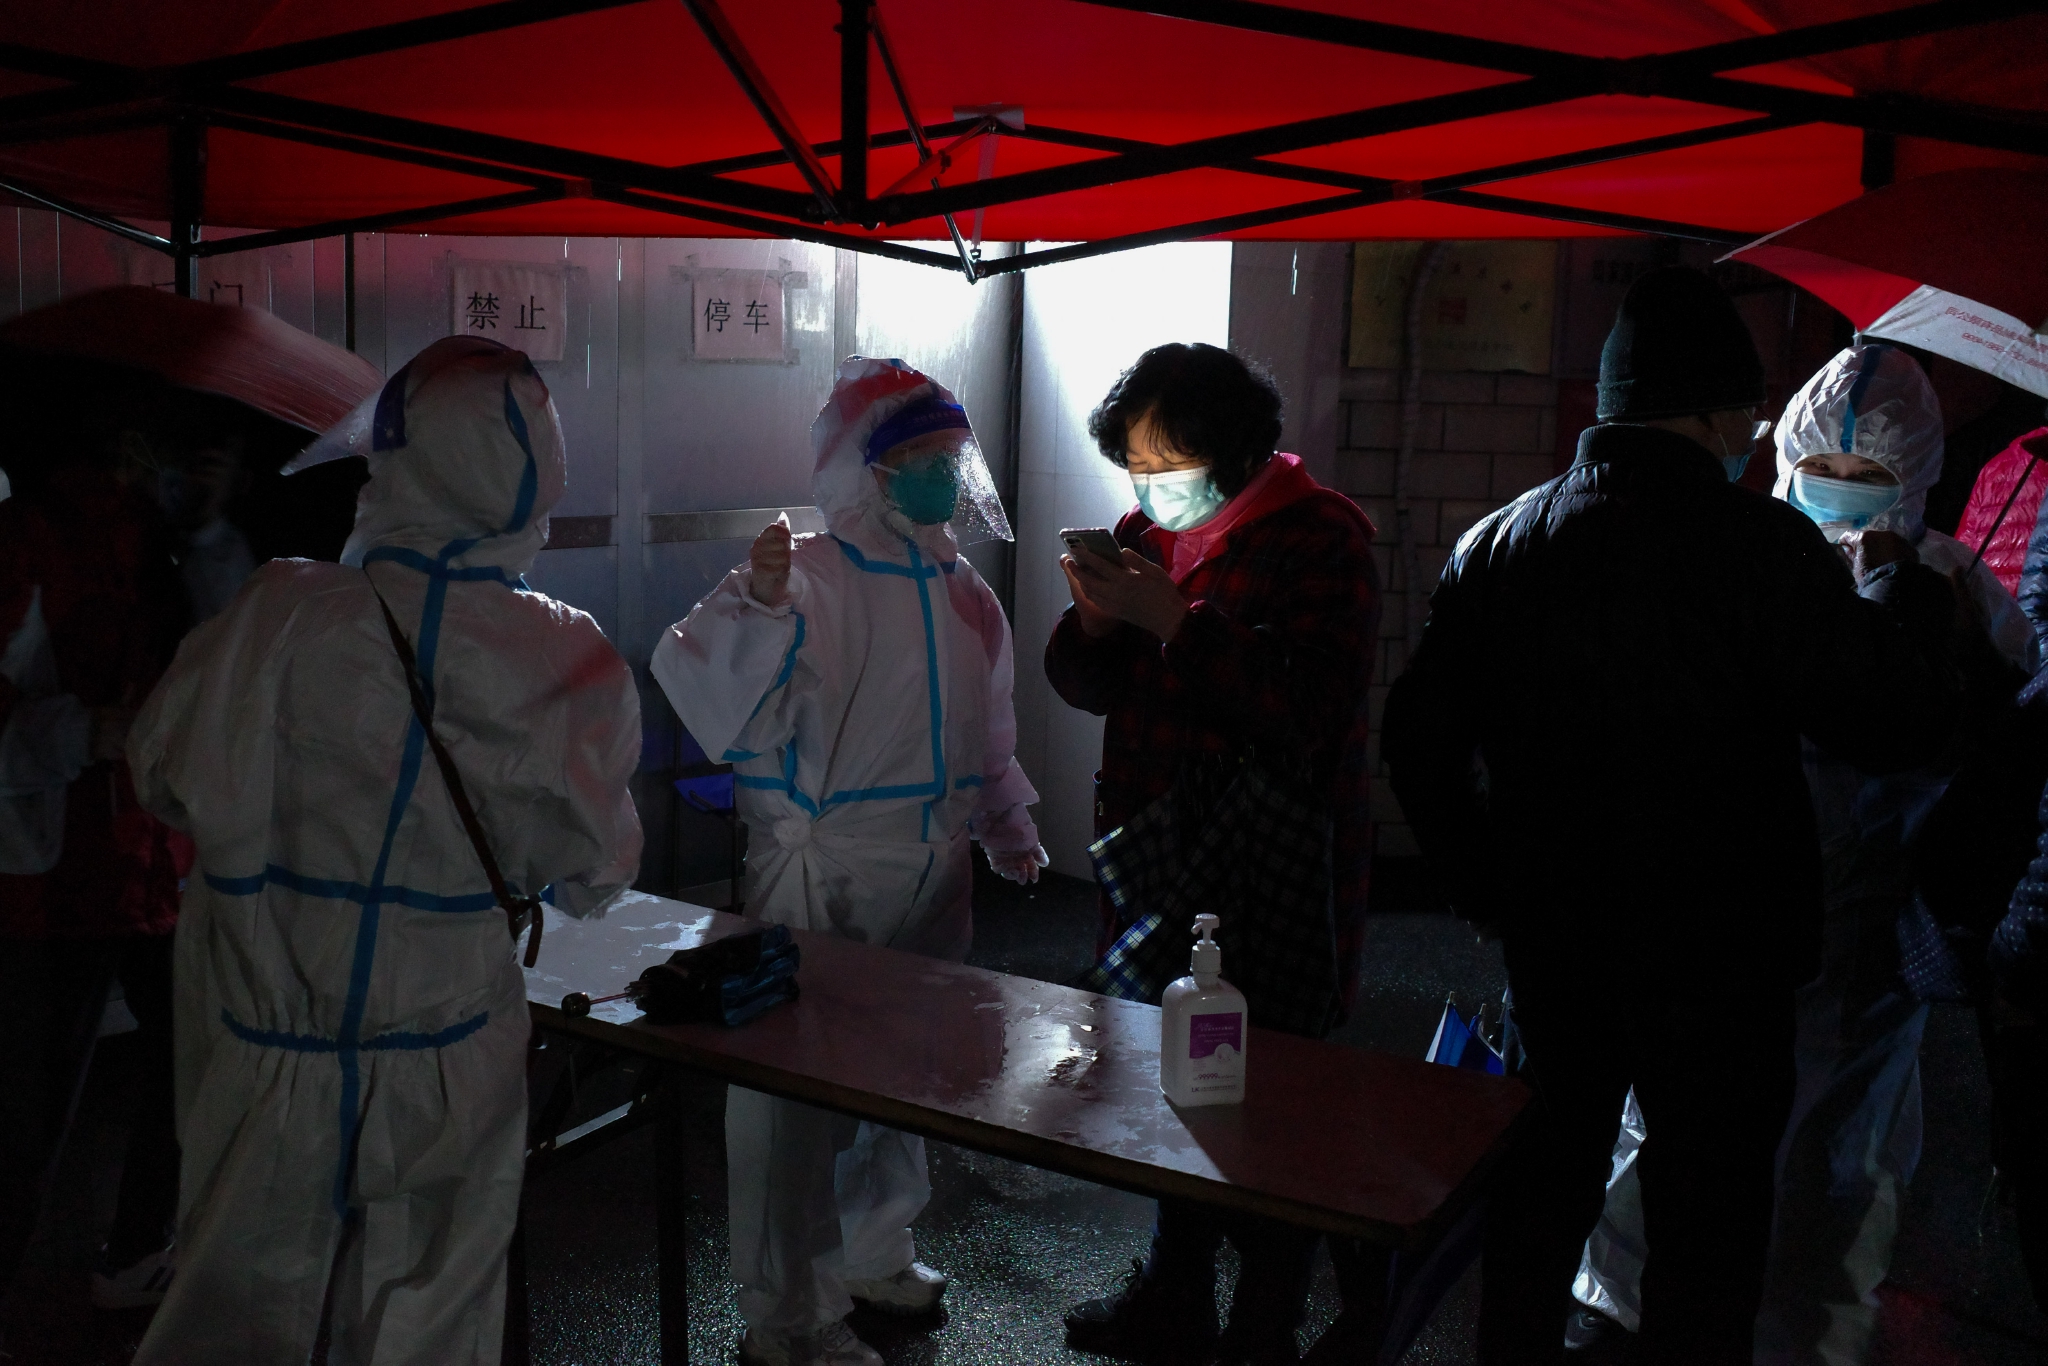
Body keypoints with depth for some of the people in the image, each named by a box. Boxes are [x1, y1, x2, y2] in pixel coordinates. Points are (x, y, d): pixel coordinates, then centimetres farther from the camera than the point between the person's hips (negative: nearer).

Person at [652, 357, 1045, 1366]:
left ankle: (873, 1253, 42)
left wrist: (1006, 825, 25)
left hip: (932, 872, 8)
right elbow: (712, 693, -26)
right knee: (801, 1088, 0)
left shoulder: (962, 590, 9)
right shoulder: (808, 579, -14)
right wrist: (757, 603, -40)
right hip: (821, 877, -7)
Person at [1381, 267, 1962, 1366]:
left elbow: (1419, 739, 2)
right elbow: (1901, 725, -12)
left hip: (1547, 938, 5)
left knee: (1543, 1191, 21)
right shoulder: (1765, 545, -17)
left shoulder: (1494, 543, -2)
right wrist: (1893, 586, 5)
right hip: (1717, 951, -5)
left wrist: (1487, 887, 12)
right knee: (1707, 1229, 11)